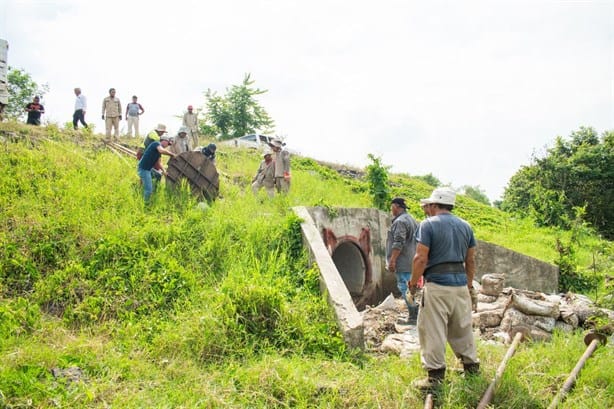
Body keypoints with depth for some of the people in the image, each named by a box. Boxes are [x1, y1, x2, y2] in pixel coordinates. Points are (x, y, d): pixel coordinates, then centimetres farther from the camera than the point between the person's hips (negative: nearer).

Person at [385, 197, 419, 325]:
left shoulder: (400, 221, -14)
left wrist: (392, 260, -20)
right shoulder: (411, 220, 18)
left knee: (405, 289, -7)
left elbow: (398, 243, -22)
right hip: (411, 261, 10)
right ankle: (415, 315, 19)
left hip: (403, 263, -10)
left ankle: (413, 316, -6)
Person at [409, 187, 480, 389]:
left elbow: (421, 258, -13)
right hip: (461, 283, 6)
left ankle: (436, 374, 2)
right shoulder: (465, 226, 11)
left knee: (433, 331, 0)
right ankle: (472, 365, 29)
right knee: (463, 328, 18)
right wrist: (469, 286, 23)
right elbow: (470, 260, 15)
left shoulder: (428, 225, -7)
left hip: (437, 284, -6)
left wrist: (413, 283, -1)